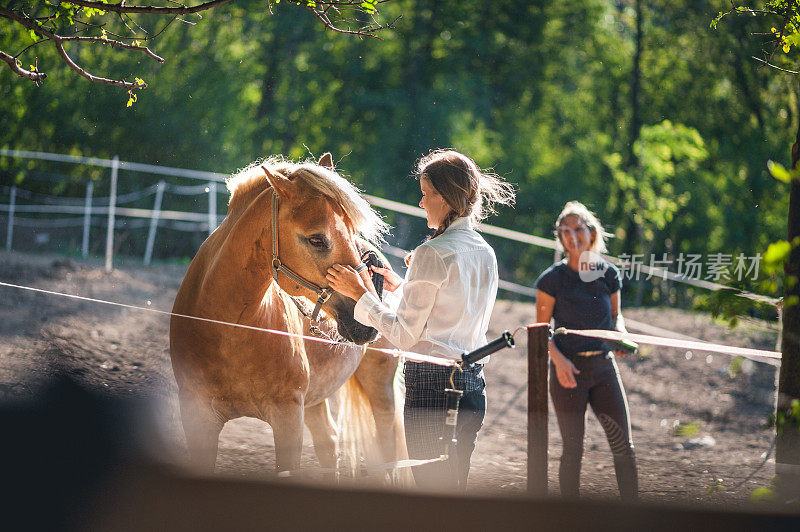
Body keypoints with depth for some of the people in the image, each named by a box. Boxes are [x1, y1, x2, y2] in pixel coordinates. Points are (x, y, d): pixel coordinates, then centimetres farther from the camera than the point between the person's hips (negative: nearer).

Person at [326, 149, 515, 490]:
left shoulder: (432, 254, -14)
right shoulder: (485, 253, 10)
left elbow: (405, 334, -12)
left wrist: (360, 294, -5)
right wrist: (401, 287, 24)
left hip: (431, 385, -8)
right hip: (473, 383, 8)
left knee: (433, 489, -4)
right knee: (454, 490, 14)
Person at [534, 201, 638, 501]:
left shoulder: (609, 274, 4)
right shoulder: (552, 279, -5)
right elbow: (541, 329, -2)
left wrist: (620, 335, -4)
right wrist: (558, 360, -18)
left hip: (604, 367, 3)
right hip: (568, 370, -3)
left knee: (623, 445, -3)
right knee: (573, 451, 0)